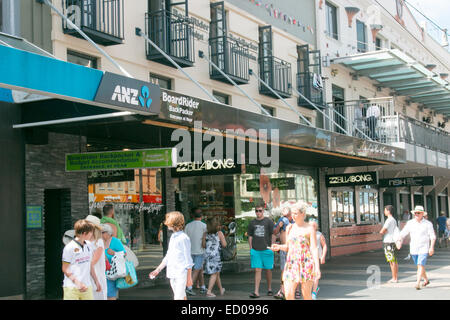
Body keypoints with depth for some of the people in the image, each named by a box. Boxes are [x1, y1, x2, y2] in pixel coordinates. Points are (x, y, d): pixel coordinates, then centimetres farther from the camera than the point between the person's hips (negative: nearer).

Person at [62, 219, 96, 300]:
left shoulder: (88, 246, 9)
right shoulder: (69, 248, -11)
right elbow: (65, 269, -9)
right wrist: (77, 283, -18)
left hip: (86, 287, 6)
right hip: (71, 287, -6)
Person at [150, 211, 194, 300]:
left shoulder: (183, 238, -12)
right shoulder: (172, 237, 14)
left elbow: (188, 259, -11)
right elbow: (168, 257, 22)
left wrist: (189, 277, -11)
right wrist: (158, 270, 21)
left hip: (181, 274, -8)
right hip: (172, 274, 8)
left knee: (179, 298, -12)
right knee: (182, 297, 14)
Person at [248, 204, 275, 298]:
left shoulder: (269, 221, 3)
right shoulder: (252, 223, 10)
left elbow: (273, 235, 3)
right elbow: (250, 236, 14)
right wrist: (251, 248, 7)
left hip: (266, 250, -1)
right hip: (255, 250, 1)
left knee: (268, 270, 8)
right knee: (257, 270, -4)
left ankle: (269, 289, 24)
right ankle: (256, 292, -7)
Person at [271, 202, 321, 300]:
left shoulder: (310, 229, -2)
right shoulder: (289, 228, 13)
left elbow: (314, 249, -7)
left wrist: (317, 266, -16)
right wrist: (279, 247, -2)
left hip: (306, 264, -4)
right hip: (292, 263, 4)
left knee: (306, 295, 0)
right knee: (288, 294, -7)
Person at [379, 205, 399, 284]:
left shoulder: (389, 220, -15)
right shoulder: (394, 220, 15)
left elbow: (382, 231, -18)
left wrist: (384, 231, 1)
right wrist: (385, 231, 4)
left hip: (389, 242, -10)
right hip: (393, 242, 10)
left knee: (392, 261, -6)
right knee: (394, 261, 11)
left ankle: (394, 278, -3)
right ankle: (395, 277, 16)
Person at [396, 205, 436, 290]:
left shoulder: (428, 224, -4)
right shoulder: (410, 223, 4)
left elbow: (433, 237, -5)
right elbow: (403, 233, 1)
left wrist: (432, 247, -17)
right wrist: (399, 241, -17)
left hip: (424, 248, -4)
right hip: (413, 249, 4)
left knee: (421, 265, -15)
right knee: (419, 266, 15)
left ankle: (417, 283, -18)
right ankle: (426, 280, 35)